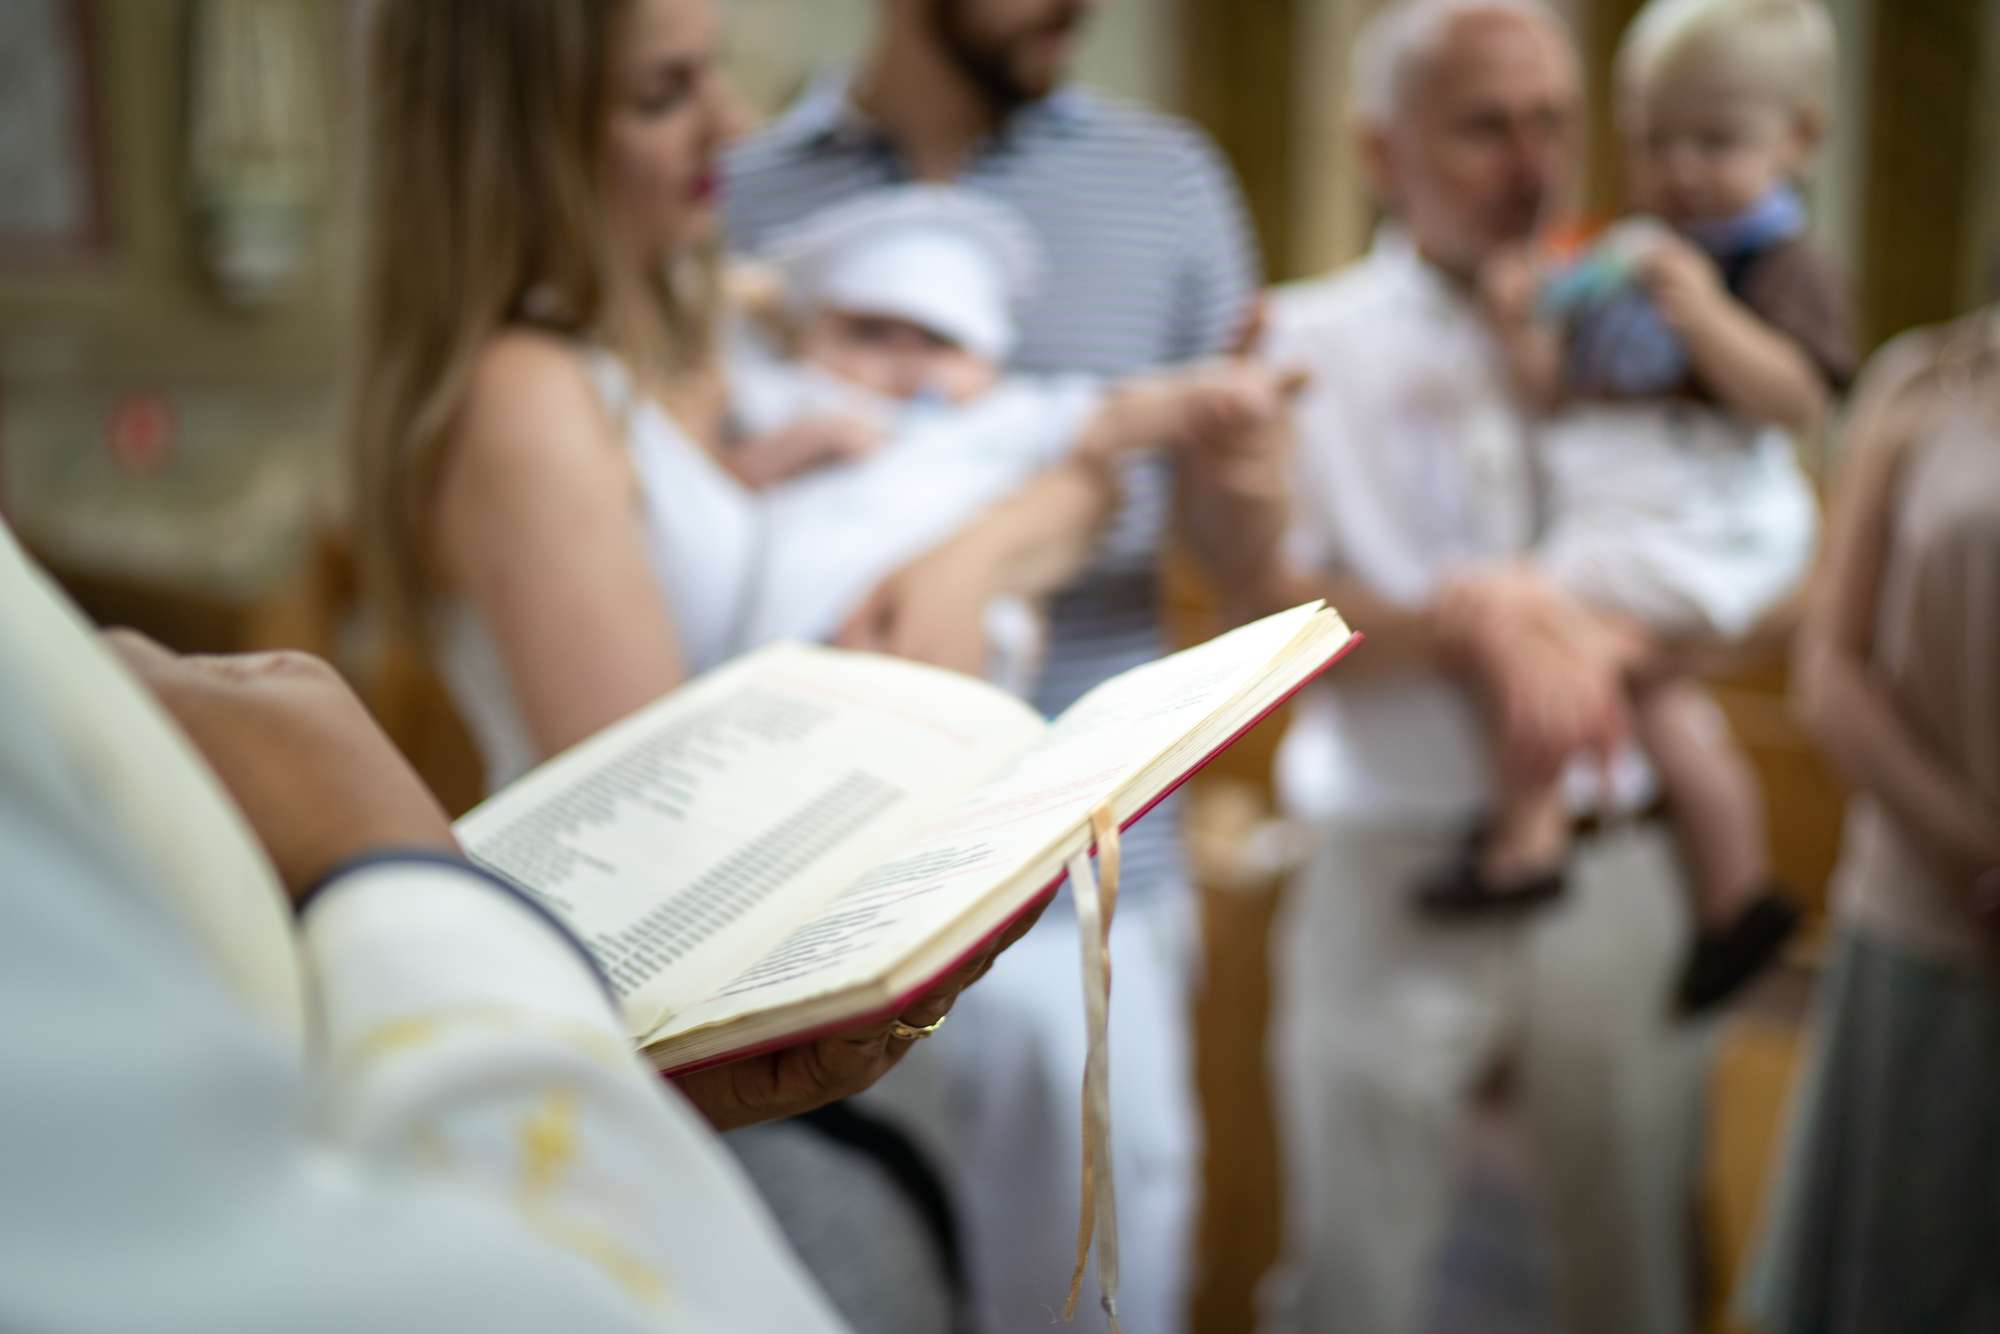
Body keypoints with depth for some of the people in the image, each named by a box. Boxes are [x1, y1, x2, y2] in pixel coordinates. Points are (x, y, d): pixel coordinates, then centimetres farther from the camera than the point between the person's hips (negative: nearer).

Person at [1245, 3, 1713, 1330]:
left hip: (1609, 861, 3)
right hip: (1394, 862, -2)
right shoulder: (1312, 341, 1)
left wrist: (1584, 634, -14)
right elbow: (1273, 612, -6)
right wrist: (1459, 618, -21)